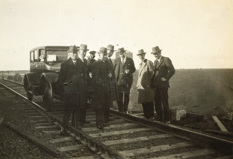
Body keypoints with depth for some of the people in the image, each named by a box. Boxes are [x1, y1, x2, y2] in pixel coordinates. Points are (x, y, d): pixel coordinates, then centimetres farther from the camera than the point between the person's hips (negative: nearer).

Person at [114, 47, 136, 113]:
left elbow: (133, 69, 7)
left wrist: (129, 71, -13)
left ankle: (125, 110, 22)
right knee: (119, 96, -1)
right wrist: (116, 77, -6)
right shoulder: (117, 60, 7)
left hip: (127, 81, 0)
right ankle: (120, 110, 8)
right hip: (119, 80, 0)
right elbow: (114, 69, 9)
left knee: (126, 96, 8)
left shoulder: (130, 60, 4)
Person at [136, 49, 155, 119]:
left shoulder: (149, 62, -3)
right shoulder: (140, 64, 21)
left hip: (148, 86, -7)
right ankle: (146, 116, 14)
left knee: (149, 102, -3)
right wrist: (138, 85, 15)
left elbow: (152, 73, -6)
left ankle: (151, 116, 4)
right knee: (143, 102, 6)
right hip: (141, 86, 7)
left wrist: (151, 84, -10)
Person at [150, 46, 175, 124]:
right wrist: (152, 84, 11)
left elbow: (172, 71, -11)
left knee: (164, 103, -3)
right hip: (156, 85, 7)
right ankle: (159, 118, 17)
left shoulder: (166, 60, -4)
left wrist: (166, 78, -11)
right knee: (157, 103, 8)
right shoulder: (155, 61, 18)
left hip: (163, 85, -7)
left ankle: (167, 119, 6)